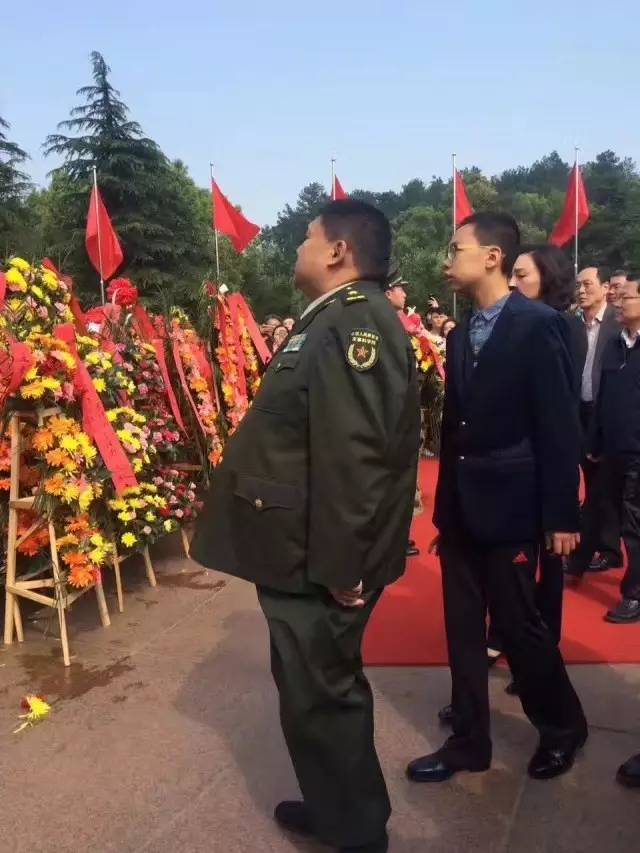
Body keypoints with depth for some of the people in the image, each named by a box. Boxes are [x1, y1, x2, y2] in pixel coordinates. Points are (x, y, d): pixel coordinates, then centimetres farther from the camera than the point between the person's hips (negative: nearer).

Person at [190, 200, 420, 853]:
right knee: (319, 689, 22)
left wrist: (339, 565, -24)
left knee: (318, 696, 5)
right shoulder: (336, 319, 14)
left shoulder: (354, 321, -19)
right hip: (308, 551, 10)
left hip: (320, 561, -10)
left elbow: (356, 455, -27)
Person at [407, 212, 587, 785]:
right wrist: (445, 505, 13)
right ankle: (469, 742, 29)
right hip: (462, 507, 7)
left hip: (510, 507, -6)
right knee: (463, 629, 12)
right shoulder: (462, 335, 10)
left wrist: (562, 514, -13)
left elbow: (560, 425, -12)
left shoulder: (539, 325, -11)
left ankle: (564, 727, 33)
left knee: (518, 624, 6)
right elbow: (456, 424, 11)